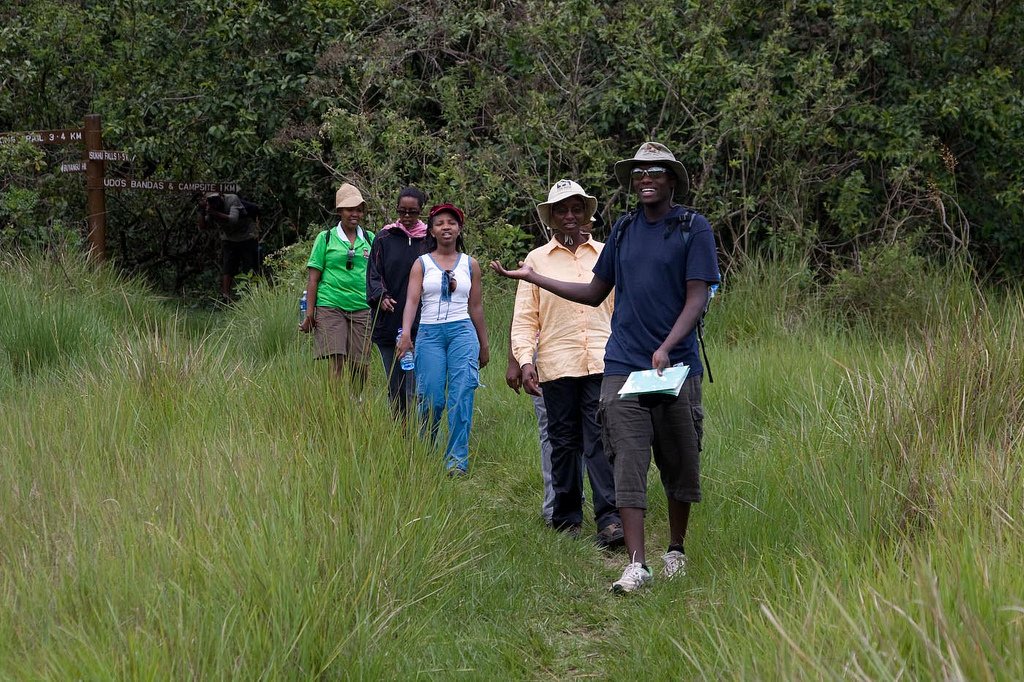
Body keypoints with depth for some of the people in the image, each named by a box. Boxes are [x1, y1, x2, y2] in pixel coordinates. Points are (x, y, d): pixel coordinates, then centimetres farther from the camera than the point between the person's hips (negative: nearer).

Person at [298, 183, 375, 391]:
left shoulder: (370, 239, 11)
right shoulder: (326, 238, 4)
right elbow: (313, 279, 3)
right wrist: (309, 314, -2)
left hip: (361, 309, 3)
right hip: (330, 306, -3)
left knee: (360, 366, 1)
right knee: (337, 364, -13)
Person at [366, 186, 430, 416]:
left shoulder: (429, 240, 4)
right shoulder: (384, 238, 6)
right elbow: (374, 274, 4)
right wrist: (381, 297, -15)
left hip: (419, 325, -2)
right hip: (388, 323, 2)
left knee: (414, 389, -9)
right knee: (394, 388, 10)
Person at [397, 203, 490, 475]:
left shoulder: (470, 264, 11)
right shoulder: (422, 264, 7)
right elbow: (412, 299, -4)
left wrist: (484, 345, 18)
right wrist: (406, 334, -19)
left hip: (462, 331, 1)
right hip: (429, 333, 0)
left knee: (461, 397, -10)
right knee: (431, 398, -2)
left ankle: (457, 459, -5)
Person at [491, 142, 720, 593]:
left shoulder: (693, 228, 0)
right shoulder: (623, 230, 13)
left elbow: (697, 298, -7)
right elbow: (595, 293, 21)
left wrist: (666, 349, -20)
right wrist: (532, 277, 18)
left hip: (676, 365, -2)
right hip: (623, 366, 2)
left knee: (680, 466, 7)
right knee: (629, 466, -6)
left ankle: (676, 551, 25)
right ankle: (636, 565, -7)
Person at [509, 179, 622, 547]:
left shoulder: (605, 255, 12)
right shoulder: (537, 260, 8)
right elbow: (524, 317, 6)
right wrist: (525, 359, -6)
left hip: (601, 363, 0)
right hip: (556, 365, 0)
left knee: (601, 439, -9)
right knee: (563, 442, 6)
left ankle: (610, 519, -12)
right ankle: (566, 518, 15)